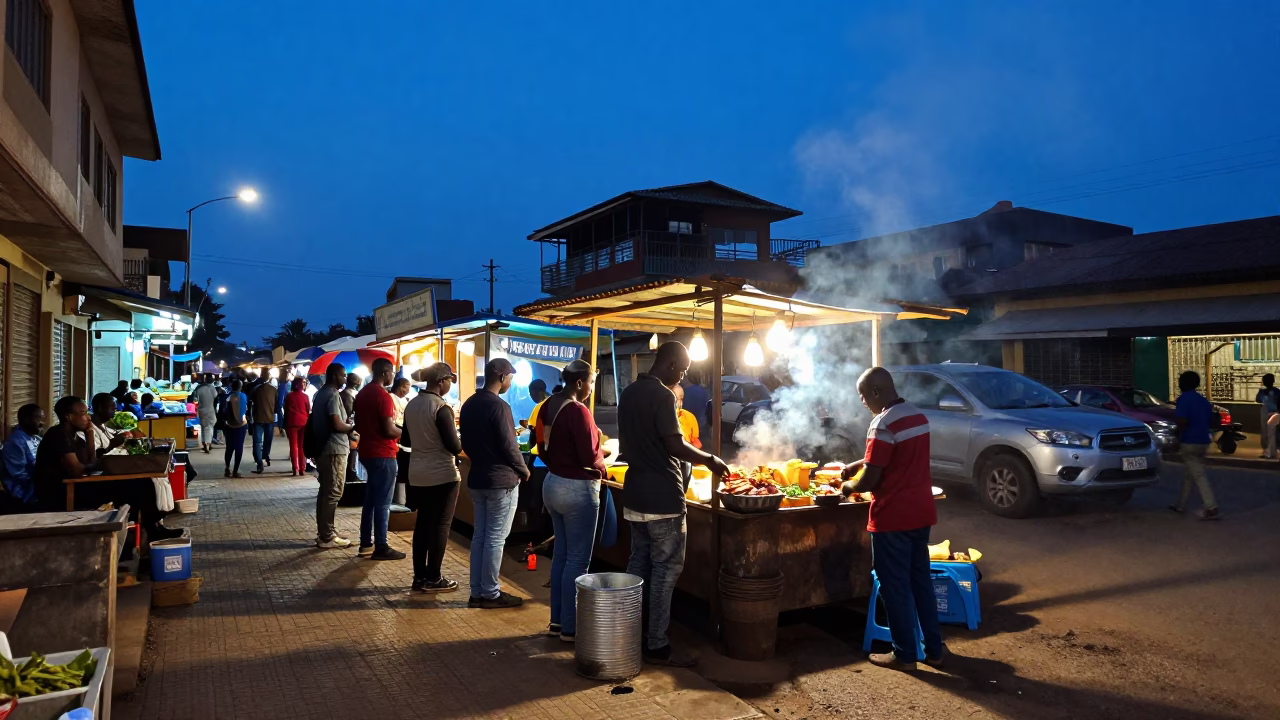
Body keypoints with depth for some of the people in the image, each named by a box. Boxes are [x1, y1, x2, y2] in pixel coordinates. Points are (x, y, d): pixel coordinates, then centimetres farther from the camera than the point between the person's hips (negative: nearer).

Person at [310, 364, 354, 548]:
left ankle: (324, 532, 20)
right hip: (335, 449, -10)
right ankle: (327, 536, -3)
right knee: (333, 492, -6)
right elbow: (337, 425, -22)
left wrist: (346, 421, 14)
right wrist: (352, 427, -4)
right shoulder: (333, 395, -15)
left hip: (323, 448, 10)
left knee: (325, 491, 14)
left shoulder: (320, 393, 15)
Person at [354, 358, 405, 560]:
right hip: (383, 455, -9)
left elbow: (358, 426, 18)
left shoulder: (362, 394, 12)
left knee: (370, 499, 15)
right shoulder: (383, 396, -18)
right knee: (382, 503, -4)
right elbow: (389, 430, -21)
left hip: (367, 452, 9)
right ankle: (381, 548, 0)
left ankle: (366, 543, 20)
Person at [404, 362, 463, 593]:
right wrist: (460, 437, 2)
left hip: (417, 474, 7)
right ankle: (433, 579, 9)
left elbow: (407, 438, 17)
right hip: (442, 475, -7)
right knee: (440, 526, 3)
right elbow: (455, 447, -18)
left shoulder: (411, 404, 5)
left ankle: (420, 576, 20)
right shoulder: (441, 407, -19)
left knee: (422, 524, 14)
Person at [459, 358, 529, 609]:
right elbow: (509, 446, -18)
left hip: (477, 478, 8)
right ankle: (490, 594, 7)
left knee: (479, 535, 13)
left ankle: (476, 592, 19)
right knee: (495, 538, 0)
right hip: (501, 480, -8)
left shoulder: (469, 404, 8)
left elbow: (466, 443, 14)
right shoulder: (499, 406, -19)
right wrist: (523, 470, -2)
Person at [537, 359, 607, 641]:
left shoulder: (548, 407, 5)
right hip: (577, 489, -9)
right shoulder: (578, 411, -20)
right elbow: (589, 457, -19)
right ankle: (570, 627, 8)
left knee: (561, 553, 17)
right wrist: (603, 470, 0)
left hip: (552, 484, 9)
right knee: (578, 560, 1)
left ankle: (557, 619, 25)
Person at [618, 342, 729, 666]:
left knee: (638, 564, 14)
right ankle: (657, 646, 4)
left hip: (635, 492, 9)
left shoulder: (629, 393, 12)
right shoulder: (662, 395, -16)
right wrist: (709, 460, -6)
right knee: (666, 569, -1)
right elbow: (675, 445, -19)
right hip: (662, 496, -9)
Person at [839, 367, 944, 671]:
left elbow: (871, 480, -20)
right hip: (920, 512, 9)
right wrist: (858, 463, 21)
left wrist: (849, 486, 0)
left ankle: (905, 654, 14)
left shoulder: (884, 424, -20)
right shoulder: (918, 416, 8)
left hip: (893, 517, -9)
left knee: (895, 586, 4)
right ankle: (934, 648, 25)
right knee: (921, 580, 17)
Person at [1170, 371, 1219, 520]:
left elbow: (1182, 422, -21)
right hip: (1203, 441, 9)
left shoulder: (1183, 399, -12)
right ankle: (1181, 505, 24)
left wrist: (1178, 439, -11)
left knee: (1199, 475, -9)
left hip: (1189, 443, -9)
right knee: (1188, 474, 16)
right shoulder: (1203, 400, 13)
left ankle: (1211, 508, -14)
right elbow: (1209, 419, 18)